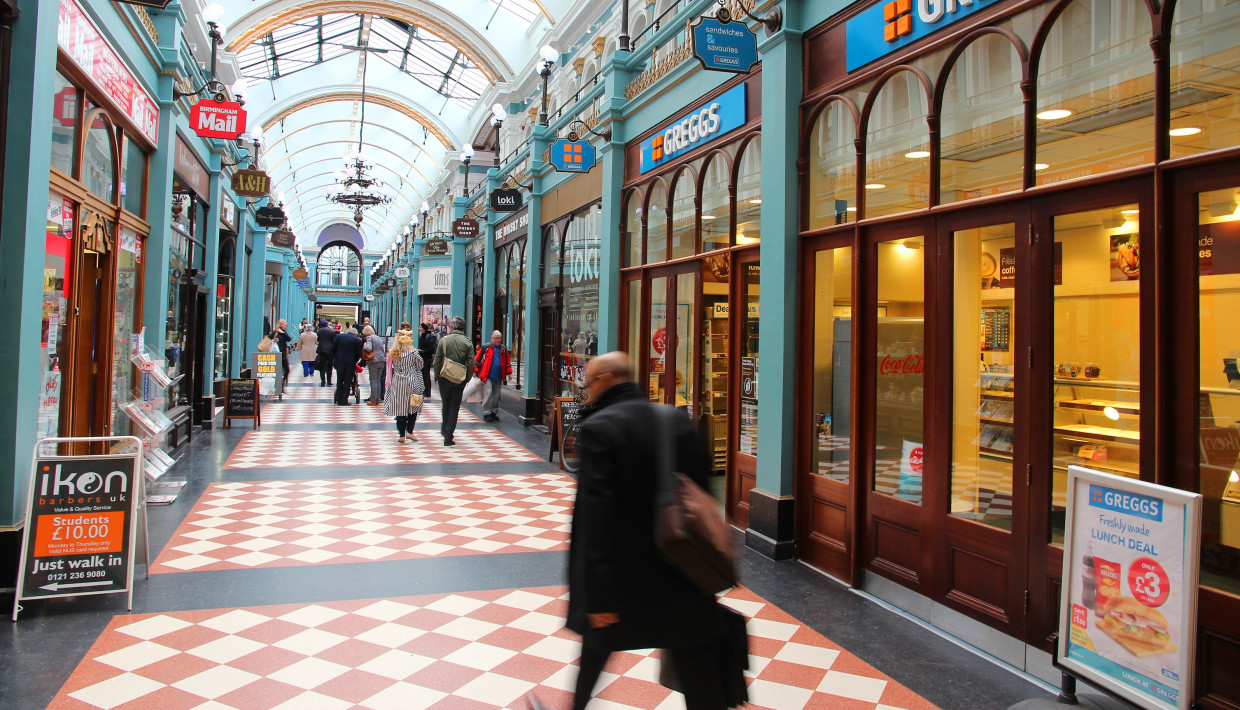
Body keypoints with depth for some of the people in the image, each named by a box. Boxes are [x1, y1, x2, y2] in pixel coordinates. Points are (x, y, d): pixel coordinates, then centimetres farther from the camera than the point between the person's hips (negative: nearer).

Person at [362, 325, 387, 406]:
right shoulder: (379, 338, 16)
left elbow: (369, 348, -20)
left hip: (373, 360, -6)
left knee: (373, 381, -3)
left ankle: (373, 401, -3)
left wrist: (364, 347, -1)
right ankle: (378, 400, 10)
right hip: (382, 360, 6)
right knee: (378, 381, 10)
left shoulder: (369, 337, -6)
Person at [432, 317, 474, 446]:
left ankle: (445, 429, 32)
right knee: (454, 407, 5)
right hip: (459, 380, 0)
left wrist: (437, 375, 8)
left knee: (445, 405, 20)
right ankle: (448, 437, 2)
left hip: (444, 378, 0)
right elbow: (471, 364, -7)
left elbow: (437, 360, -5)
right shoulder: (467, 342, -5)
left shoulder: (444, 340, -5)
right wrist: (467, 379, 5)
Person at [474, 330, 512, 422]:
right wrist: (475, 371, 0)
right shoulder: (486, 347, -1)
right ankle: (486, 413, -3)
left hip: (498, 377, 4)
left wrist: (509, 373, 12)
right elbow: (477, 359, 2)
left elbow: (507, 362, 18)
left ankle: (494, 412, 21)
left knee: (496, 396, 10)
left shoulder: (504, 349, 11)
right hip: (487, 376, -4)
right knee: (488, 394, -11)